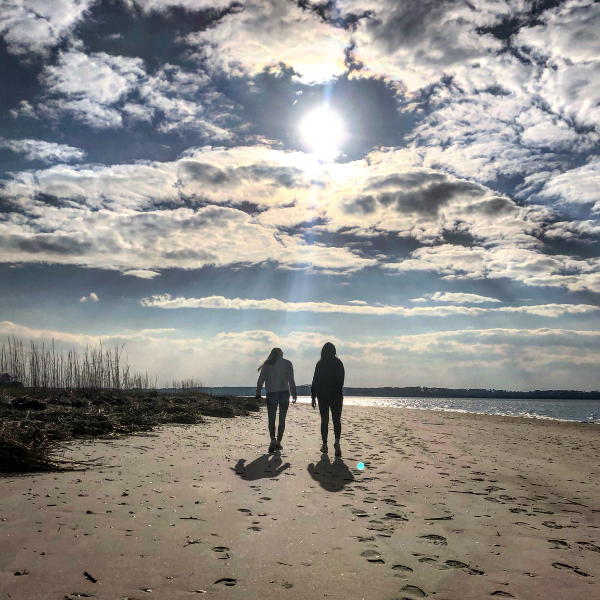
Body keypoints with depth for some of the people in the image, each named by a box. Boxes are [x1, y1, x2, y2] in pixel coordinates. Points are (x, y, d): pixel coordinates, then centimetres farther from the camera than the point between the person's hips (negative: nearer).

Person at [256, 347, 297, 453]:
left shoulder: (267, 364, 2)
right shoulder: (287, 363, 3)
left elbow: (261, 380, -4)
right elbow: (291, 380, -3)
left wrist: (258, 393, 2)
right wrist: (294, 394, 2)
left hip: (271, 394, 0)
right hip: (284, 393, 0)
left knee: (271, 419, 5)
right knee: (282, 419, 9)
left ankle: (273, 439, -16)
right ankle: (278, 442, 6)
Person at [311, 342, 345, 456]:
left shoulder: (320, 364, -3)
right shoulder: (338, 363, -1)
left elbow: (315, 381, -4)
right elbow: (341, 379, 2)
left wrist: (313, 396, 1)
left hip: (322, 395, 0)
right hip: (336, 395, 0)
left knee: (324, 420, 7)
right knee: (337, 419, 2)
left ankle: (325, 444, 6)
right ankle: (337, 441, -18)